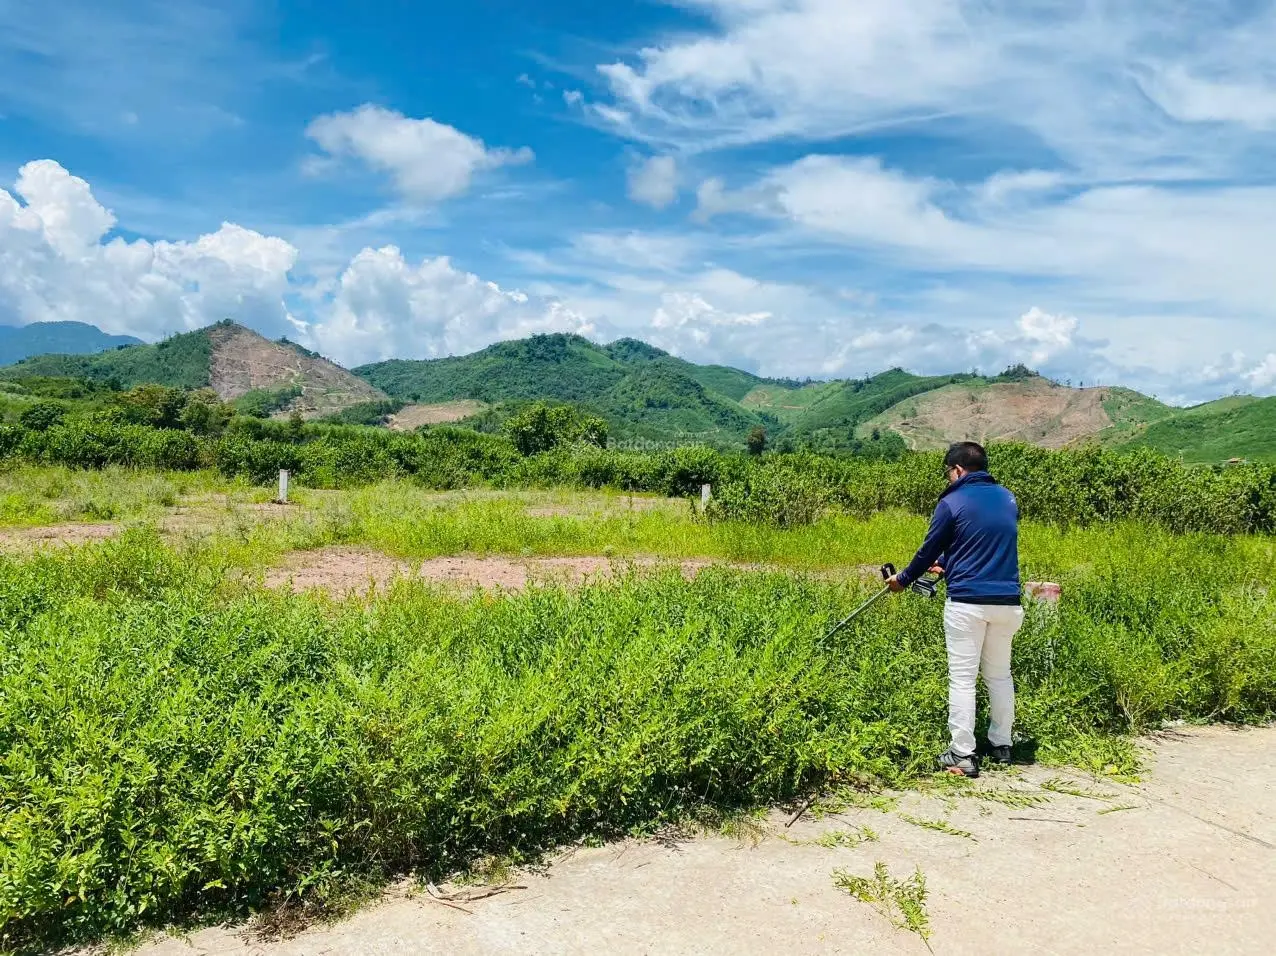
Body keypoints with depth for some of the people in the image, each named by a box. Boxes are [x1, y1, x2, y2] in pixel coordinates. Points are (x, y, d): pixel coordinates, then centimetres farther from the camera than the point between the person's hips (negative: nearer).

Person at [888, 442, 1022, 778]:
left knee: (962, 678, 1)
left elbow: (929, 550, 0)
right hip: (1007, 602, 6)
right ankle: (1001, 746, 28)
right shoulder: (1008, 500, 10)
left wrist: (903, 579, 18)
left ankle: (962, 755, 2)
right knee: (1000, 674, 18)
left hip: (966, 603, -5)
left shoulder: (952, 503, -7)